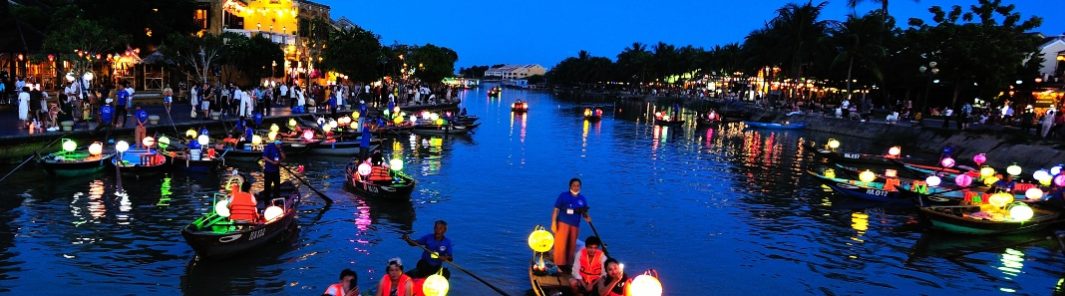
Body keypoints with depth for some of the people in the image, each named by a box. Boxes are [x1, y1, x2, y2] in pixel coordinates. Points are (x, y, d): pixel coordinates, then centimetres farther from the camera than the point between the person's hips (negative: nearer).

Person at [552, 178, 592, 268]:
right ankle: (559, 266, -3)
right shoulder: (563, 196, 1)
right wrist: (553, 223, -9)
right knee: (561, 246, -8)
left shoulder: (582, 199, 11)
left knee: (571, 247, 5)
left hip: (575, 226, 4)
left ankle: (568, 266, 14)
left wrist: (587, 218, -11)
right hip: (562, 224, -4)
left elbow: (584, 213, 12)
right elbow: (556, 210, -1)